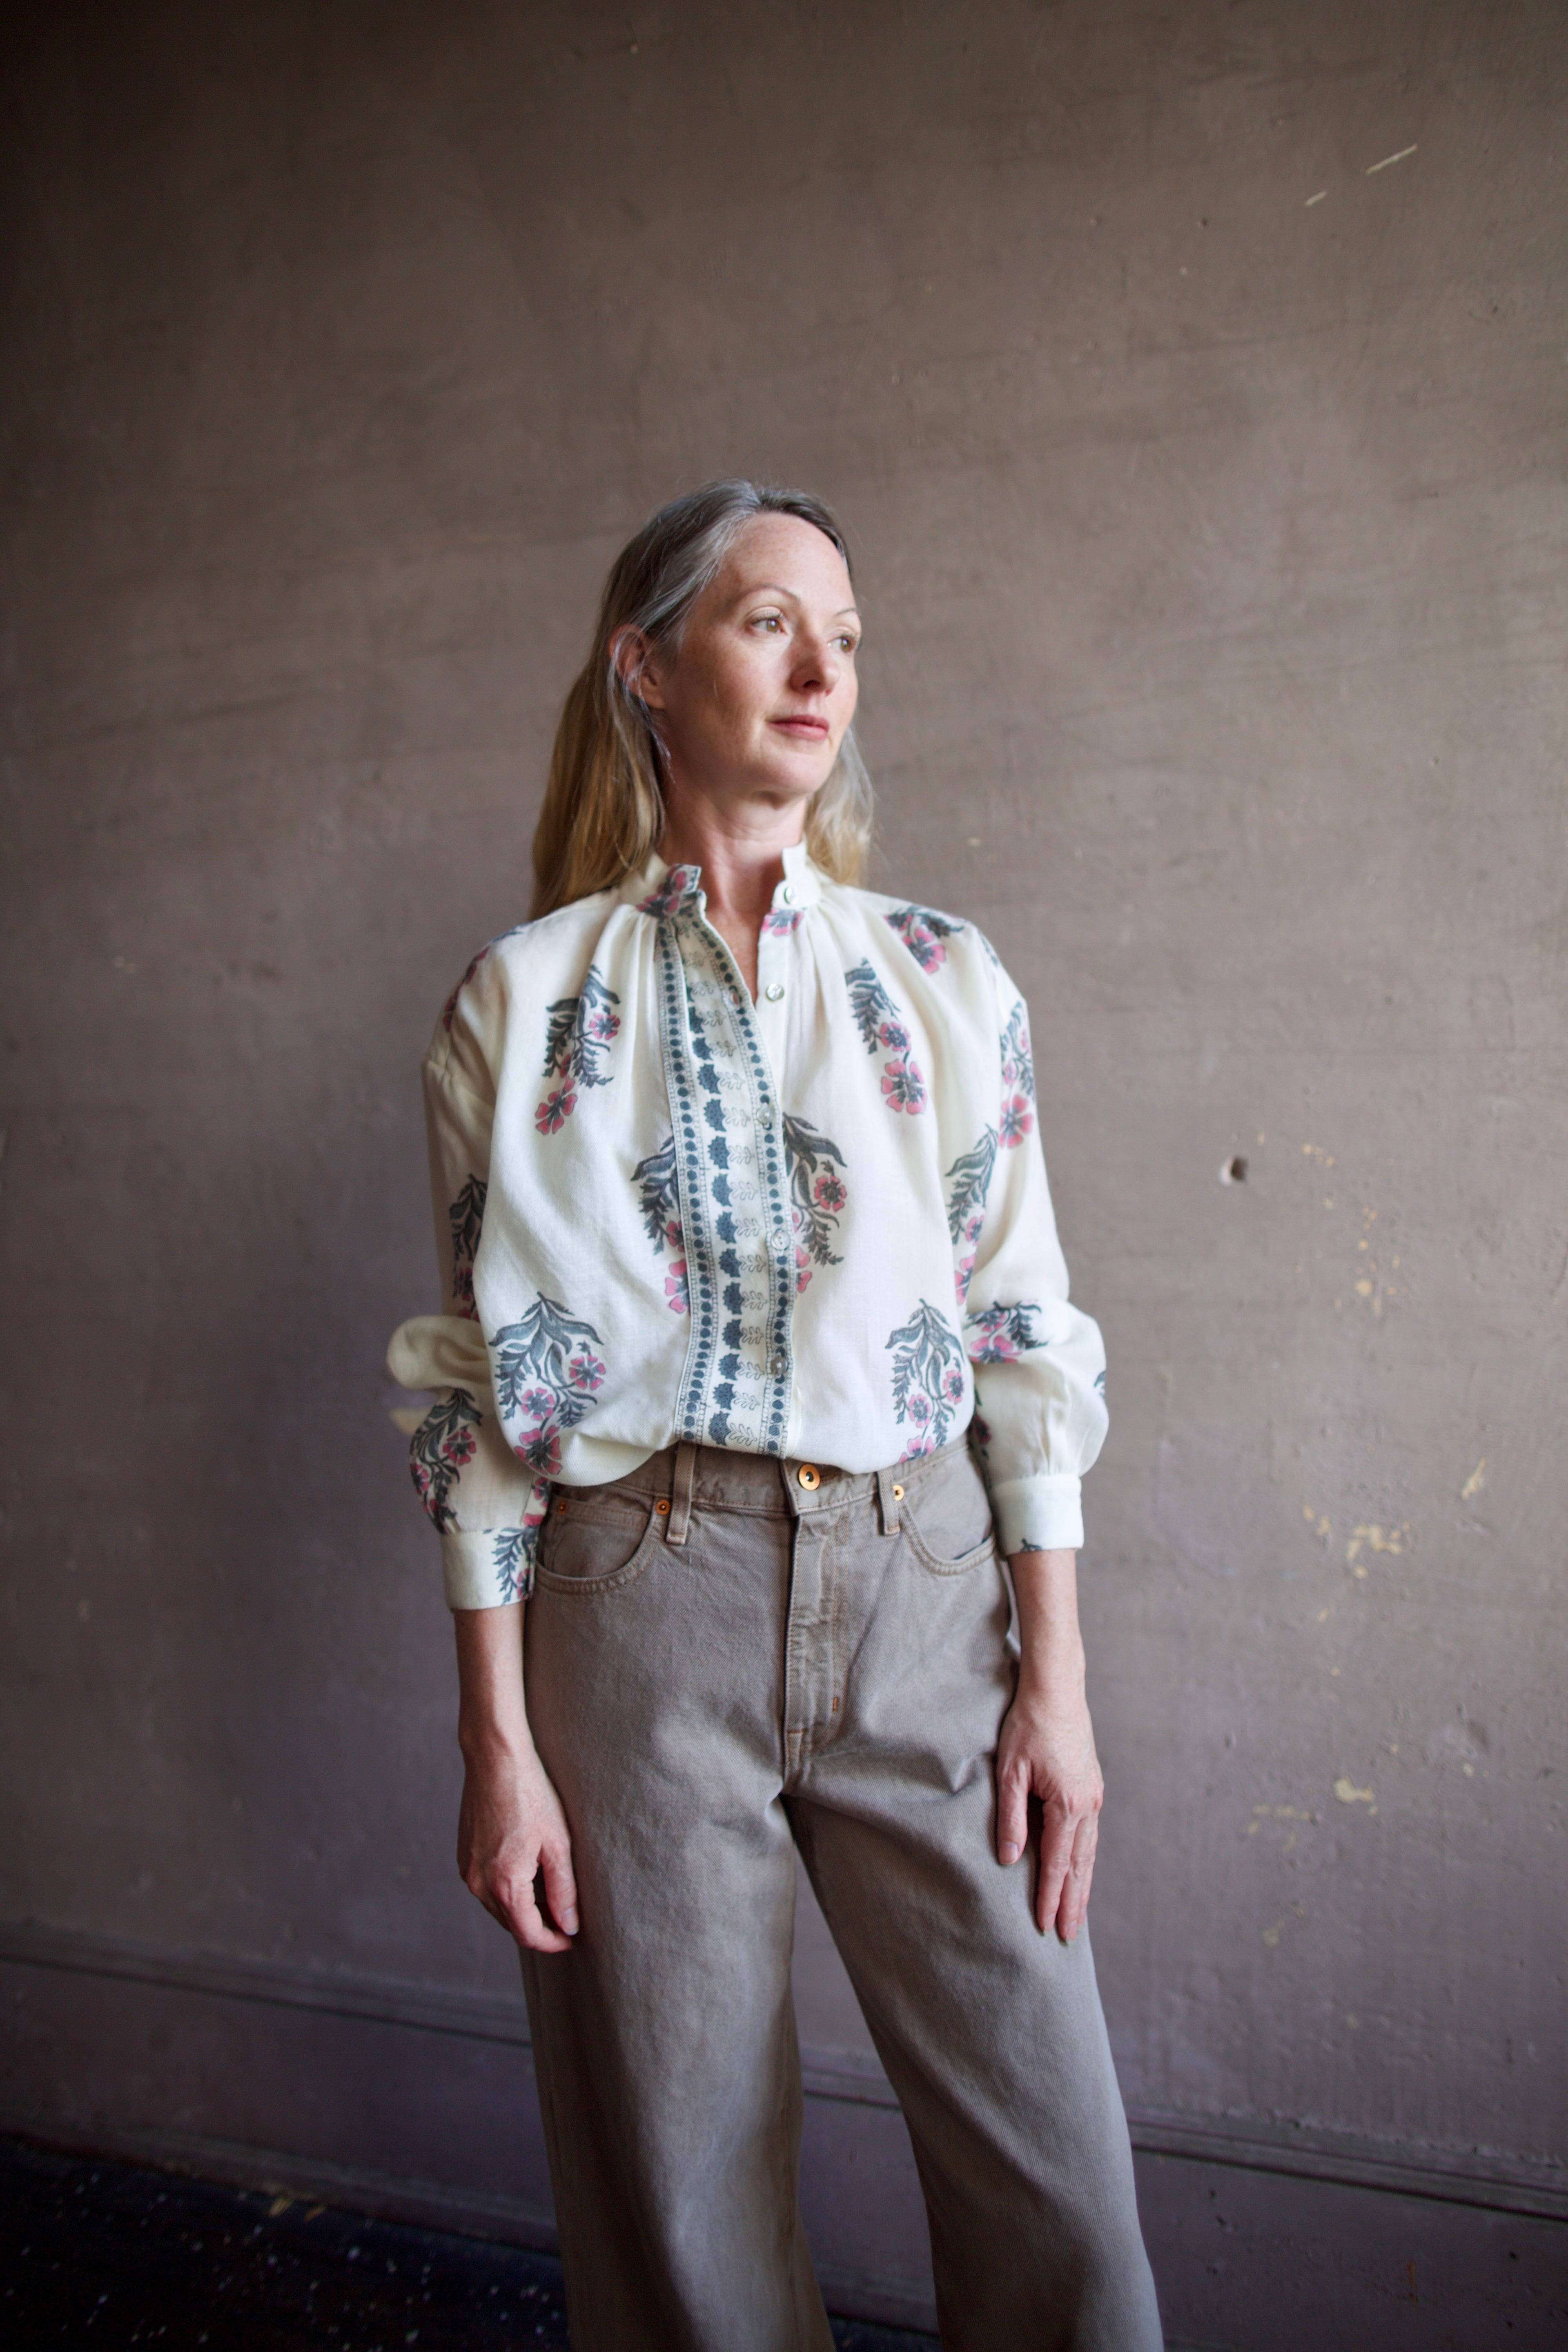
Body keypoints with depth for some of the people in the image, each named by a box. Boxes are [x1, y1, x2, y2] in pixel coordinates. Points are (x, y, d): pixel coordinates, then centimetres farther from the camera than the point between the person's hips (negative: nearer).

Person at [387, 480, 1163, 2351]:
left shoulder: (947, 980, 6)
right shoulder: (524, 1000, 1)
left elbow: (1025, 1339, 5)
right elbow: (484, 1387, 0)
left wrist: (1055, 1676, 1)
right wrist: (499, 1740, -3)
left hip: (924, 1583, 2)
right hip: (641, 1591, -1)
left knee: (1054, 2173, 6)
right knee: (683, 2188, 11)